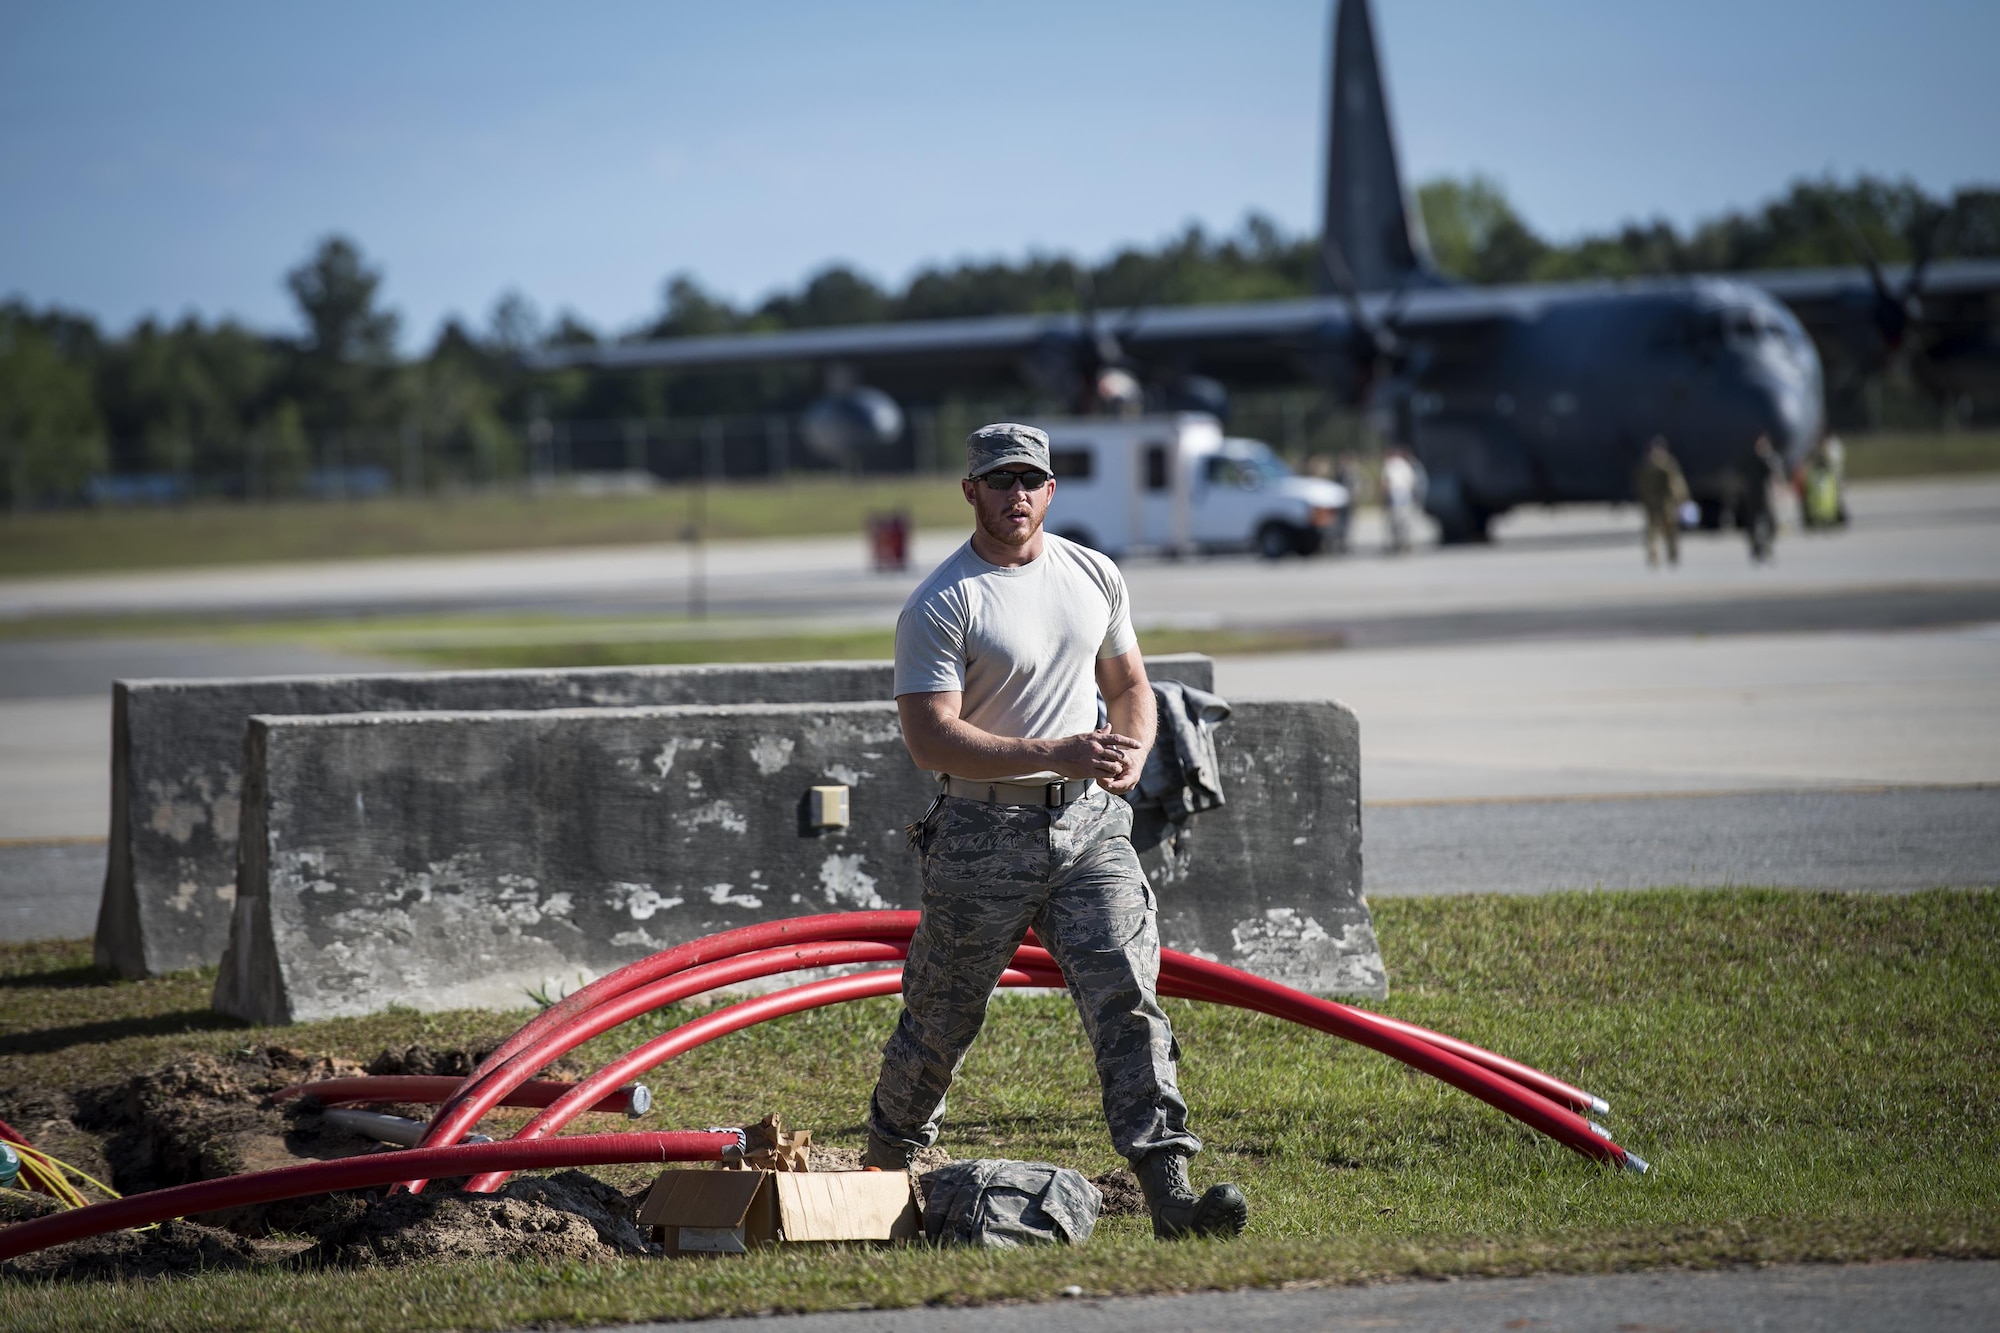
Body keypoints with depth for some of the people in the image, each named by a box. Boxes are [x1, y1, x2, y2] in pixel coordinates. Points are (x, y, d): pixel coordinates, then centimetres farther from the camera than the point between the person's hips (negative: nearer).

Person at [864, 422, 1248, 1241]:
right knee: (942, 1020, 7)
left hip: (1089, 823, 4)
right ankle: (886, 1164, 31)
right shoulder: (939, 607, -10)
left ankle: (1169, 1192, -18)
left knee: (1129, 1001, -11)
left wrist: (1131, 752, -3)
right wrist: (1056, 755, -26)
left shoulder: (1096, 578, 10)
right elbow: (931, 740, -18)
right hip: (983, 834, -3)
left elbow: (1128, 685, 21)